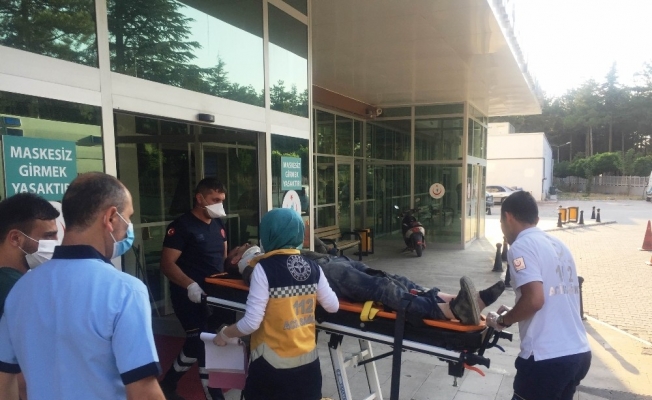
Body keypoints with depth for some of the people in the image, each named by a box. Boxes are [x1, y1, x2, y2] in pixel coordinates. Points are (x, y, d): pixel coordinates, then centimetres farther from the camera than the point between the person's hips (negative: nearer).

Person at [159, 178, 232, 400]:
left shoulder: (218, 224, 10)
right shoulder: (182, 226, -13)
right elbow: (167, 264, -17)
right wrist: (190, 285, -31)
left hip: (214, 292, 8)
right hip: (190, 296, -8)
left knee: (196, 344, 17)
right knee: (203, 345, -2)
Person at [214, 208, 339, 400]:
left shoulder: (265, 268, -17)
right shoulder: (313, 267, -3)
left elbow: (251, 323, -17)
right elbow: (333, 306, 6)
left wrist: (224, 334, 1)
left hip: (273, 364, -4)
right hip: (308, 360, 4)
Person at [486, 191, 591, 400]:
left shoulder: (521, 246, -12)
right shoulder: (558, 245, 13)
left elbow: (534, 299, -22)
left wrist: (502, 320, -6)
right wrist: (514, 312, 20)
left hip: (547, 358, -8)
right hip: (579, 353, 8)